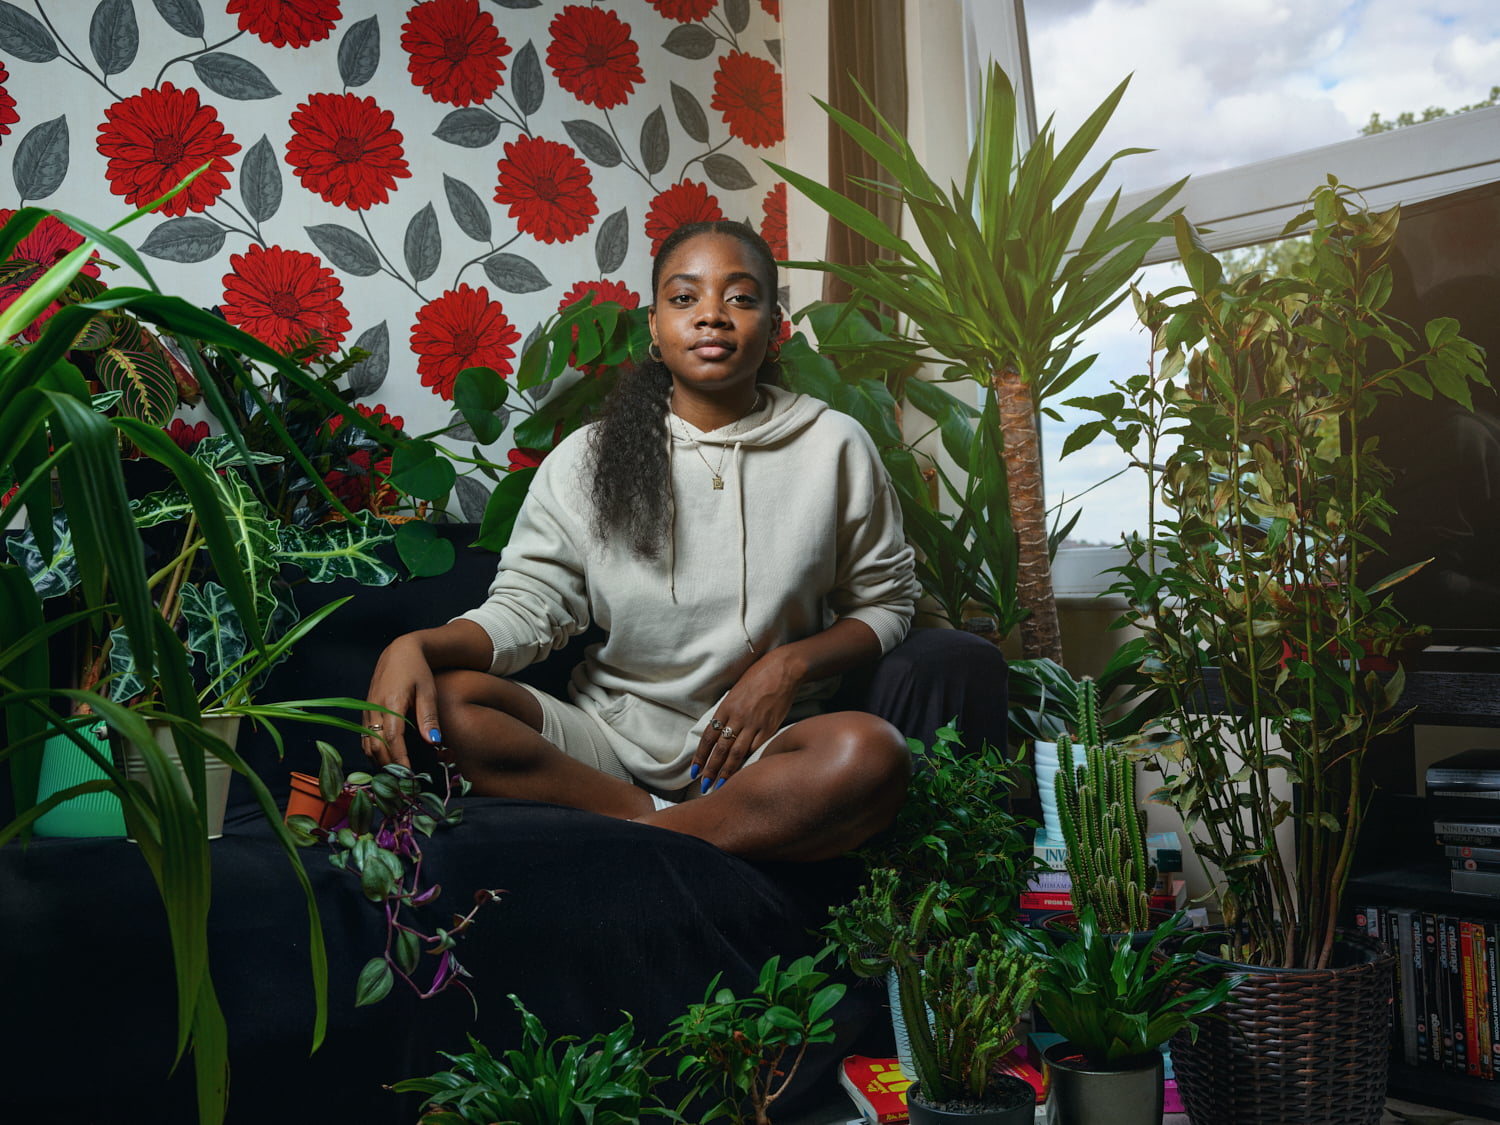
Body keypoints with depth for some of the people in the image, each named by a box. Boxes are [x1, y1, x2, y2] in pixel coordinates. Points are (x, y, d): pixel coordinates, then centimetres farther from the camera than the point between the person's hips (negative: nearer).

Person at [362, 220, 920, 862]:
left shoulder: (835, 448, 1)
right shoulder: (588, 459, 2)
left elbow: (886, 600, 9)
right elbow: (527, 605, -4)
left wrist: (790, 664, -10)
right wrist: (415, 645, -25)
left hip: (757, 745, 0)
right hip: (608, 733, 1)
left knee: (873, 753, -33)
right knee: (446, 701, -23)